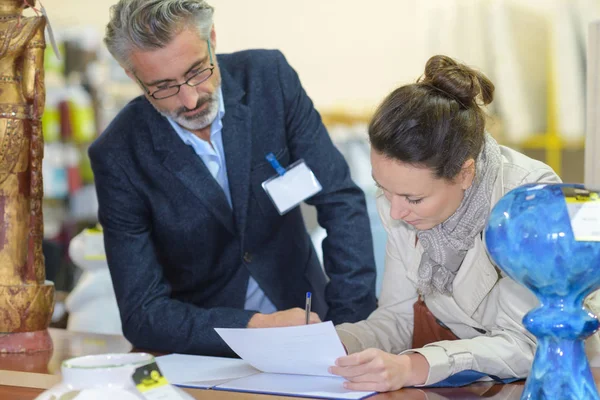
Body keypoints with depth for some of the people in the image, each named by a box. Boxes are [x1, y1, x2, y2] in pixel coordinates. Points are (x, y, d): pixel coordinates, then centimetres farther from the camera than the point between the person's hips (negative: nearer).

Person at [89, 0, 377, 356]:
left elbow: (341, 201, -8)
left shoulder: (269, 77, -8)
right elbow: (142, 313, -13)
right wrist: (256, 327, -26)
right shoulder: (118, 156, -14)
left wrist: (352, 326, -18)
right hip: (203, 351, 0)